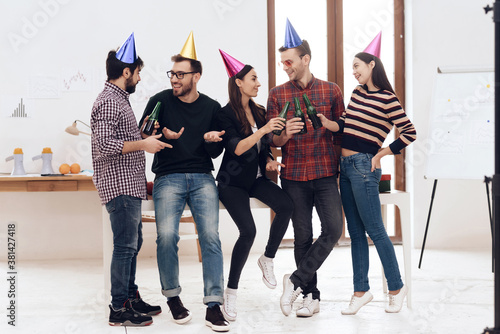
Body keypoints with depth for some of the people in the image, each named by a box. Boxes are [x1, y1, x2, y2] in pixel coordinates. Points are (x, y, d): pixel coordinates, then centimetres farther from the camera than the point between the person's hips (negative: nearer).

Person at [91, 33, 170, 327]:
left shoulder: (120, 99, 19)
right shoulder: (109, 102, -14)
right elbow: (105, 144, -24)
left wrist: (147, 138, 18)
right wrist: (143, 144, -21)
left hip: (130, 185, 11)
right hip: (119, 185, -10)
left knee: (133, 243, 15)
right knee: (126, 245, -7)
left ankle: (131, 297, 24)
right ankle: (119, 309, -1)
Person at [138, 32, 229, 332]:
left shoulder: (212, 108, 9)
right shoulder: (161, 101, 4)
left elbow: (216, 153, 13)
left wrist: (212, 140, -10)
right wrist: (162, 135, -15)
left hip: (203, 178, 1)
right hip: (168, 178, -1)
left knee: (211, 237, -11)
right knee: (167, 236, -15)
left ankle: (214, 306, -7)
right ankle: (172, 296, 8)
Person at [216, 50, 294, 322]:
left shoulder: (259, 112, 10)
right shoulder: (227, 114, -10)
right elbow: (237, 148, -22)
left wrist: (269, 161, 1)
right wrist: (264, 129, -30)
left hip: (256, 178, 6)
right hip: (233, 182, -6)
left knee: (286, 206, -22)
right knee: (248, 231, -20)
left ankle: (267, 259, -1)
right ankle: (230, 291, -6)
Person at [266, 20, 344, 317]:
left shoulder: (331, 91, 4)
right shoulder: (277, 94, 5)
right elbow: (273, 140, 4)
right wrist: (285, 133, -18)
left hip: (325, 173, 0)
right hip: (293, 176, 0)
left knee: (333, 229, -14)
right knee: (302, 236, 4)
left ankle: (296, 281, -3)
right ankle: (312, 296, 13)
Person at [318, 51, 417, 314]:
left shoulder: (387, 99, -8)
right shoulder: (357, 93, 14)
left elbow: (409, 133, -10)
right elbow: (344, 125, 12)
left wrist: (380, 155, -6)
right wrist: (325, 121, -7)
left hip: (364, 166, -7)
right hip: (346, 165, 7)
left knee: (375, 231, -2)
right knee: (355, 232, 10)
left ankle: (396, 287, 11)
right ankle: (361, 290, 17)